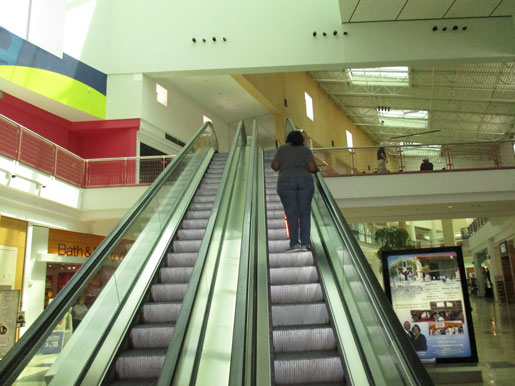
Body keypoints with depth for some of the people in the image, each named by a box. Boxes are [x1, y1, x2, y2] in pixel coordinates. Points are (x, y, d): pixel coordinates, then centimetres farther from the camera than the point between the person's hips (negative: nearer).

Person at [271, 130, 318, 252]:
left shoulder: (283, 149, 9)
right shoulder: (306, 150, 11)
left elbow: (275, 166, 3)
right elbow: (312, 168, 1)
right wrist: (316, 170, 23)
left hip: (286, 183, -1)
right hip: (305, 182, 2)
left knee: (291, 214, -4)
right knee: (305, 213, 2)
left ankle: (294, 244, -11)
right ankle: (305, 243, -4)